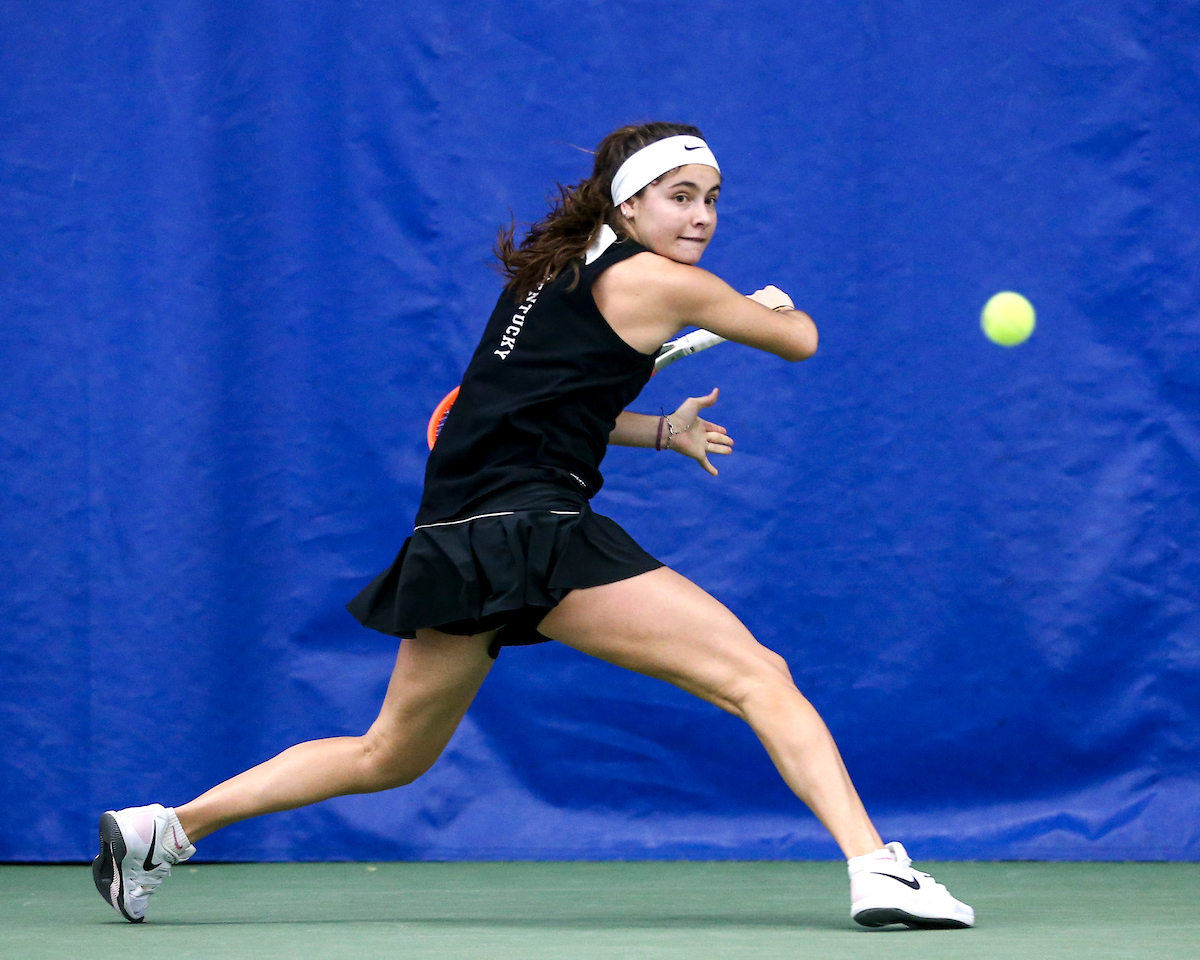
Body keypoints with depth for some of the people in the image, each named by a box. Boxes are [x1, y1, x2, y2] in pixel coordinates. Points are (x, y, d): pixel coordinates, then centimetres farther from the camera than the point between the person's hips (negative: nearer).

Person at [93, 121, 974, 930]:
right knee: (760, 678, -10)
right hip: (532, 527, -9)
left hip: (453, 545, 9)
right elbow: (800, 340, 8)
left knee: (388, 757, 24)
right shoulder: (654, 281, -4)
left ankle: (162, 829, 28)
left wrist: (660, 431, 23)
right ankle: (878, 869, -24)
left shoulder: (558, 268, 19)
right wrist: (780, 305, 31)